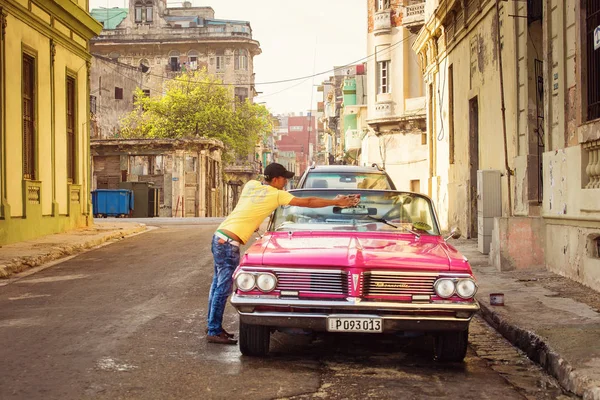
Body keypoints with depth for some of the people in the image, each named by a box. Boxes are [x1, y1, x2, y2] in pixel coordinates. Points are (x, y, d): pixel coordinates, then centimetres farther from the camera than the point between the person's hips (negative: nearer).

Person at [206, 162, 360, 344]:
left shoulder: (251, 184, 11)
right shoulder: (277, 194, -6)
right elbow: (308, 203, -1)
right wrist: (336, 202, 8)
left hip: (219, 235, 8)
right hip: (229, 242, -8)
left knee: (218, 283, 15)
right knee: (223, 288, -4)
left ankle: (212, 325, 23)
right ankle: (214, 331, -1)